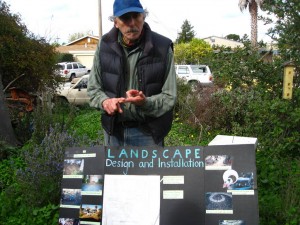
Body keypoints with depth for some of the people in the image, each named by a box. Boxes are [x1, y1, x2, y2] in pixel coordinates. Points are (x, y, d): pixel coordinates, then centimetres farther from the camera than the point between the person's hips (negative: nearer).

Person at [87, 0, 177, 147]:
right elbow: (93, 88, 5)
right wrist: (104, 101, -19)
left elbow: (169, 96, -9)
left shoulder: (162, 47, -13)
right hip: (114, 129, 3)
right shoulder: (105, 45, -4)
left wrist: (146, 103, -30)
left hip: (147, 131, -3)